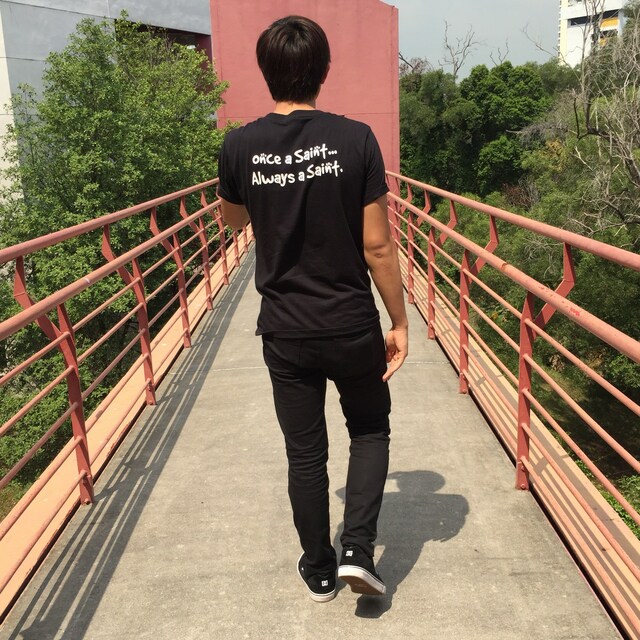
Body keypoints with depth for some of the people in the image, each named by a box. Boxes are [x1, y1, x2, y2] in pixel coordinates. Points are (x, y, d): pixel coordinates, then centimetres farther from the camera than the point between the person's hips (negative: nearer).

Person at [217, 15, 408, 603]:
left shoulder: (240, 147, -6)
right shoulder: (355, 139, -13)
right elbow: (378, 247, -11)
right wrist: (400, 323, 0)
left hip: (284, 331, 2)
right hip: (353, 325, -1)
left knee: (305, 454, 16)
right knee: (370, 430, 23)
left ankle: (319, 571, 31)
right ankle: (358, 548, 12)